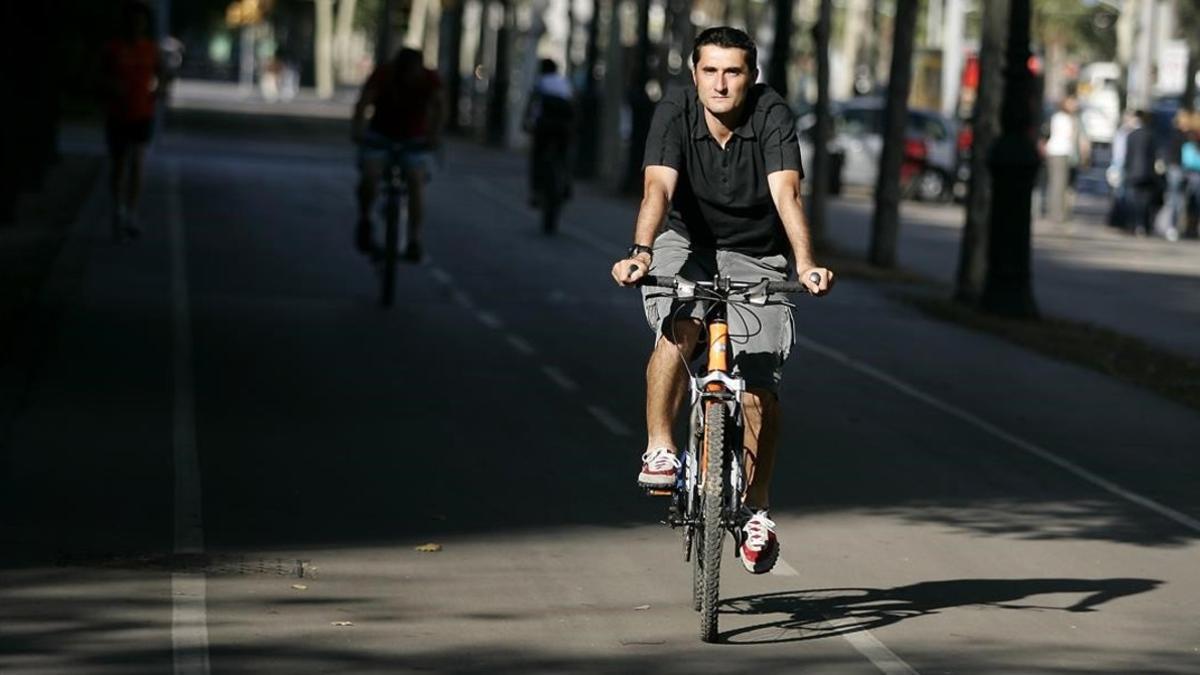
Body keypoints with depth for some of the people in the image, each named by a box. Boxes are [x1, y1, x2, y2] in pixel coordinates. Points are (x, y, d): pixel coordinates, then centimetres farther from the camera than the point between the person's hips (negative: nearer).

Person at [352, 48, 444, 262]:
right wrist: (357, 128, -50)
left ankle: (414, 240, -17)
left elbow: (437, 105, -33)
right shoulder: (383, 74, -20)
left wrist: (433, 135, -50)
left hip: (415, 139, 0)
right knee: (369, 176, -24)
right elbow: (364, 101, -32)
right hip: (380, 135, 0)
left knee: (416, 181, -21)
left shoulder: (429, 79, -18)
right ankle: (364, 222, 2)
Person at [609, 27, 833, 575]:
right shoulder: (675, 112, -19)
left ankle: (757, 509, 10)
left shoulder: (773, 117, -21)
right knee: (677, 329, -32)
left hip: (758, 255, 0)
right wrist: (640, 253, -48)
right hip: (688, 244, 0)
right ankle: (659, 449, -18)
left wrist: (805, 264, -48)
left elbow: (786, 193, -33)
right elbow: (658, 187, -31)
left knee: (759, 384, -8)